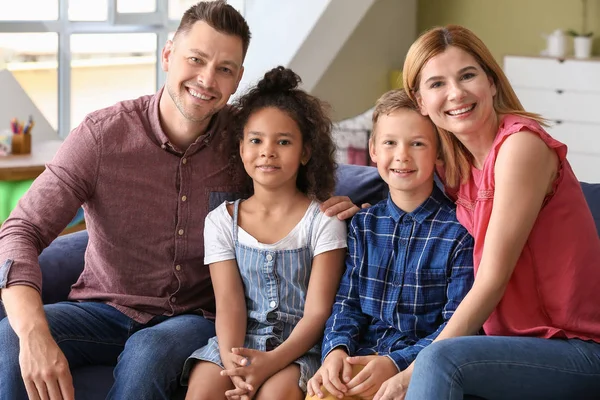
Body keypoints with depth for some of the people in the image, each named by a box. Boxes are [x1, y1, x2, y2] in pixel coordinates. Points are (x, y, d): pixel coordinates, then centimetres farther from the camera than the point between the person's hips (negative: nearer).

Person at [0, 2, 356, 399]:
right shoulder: (102, 134, -12)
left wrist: (330, 205, -12)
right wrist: (34, 333, -37)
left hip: (195, 318, 0)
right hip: (105, 311, 0)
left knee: (148, 351, -35)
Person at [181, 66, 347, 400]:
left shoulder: (323, 221, 1)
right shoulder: (222, 221, 9)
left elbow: (317, 312, -6)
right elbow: (229, 305, -1)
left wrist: (272, 361, -24)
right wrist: (233, 366, -22)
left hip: (297, 346, -2)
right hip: (238, 341, 2)